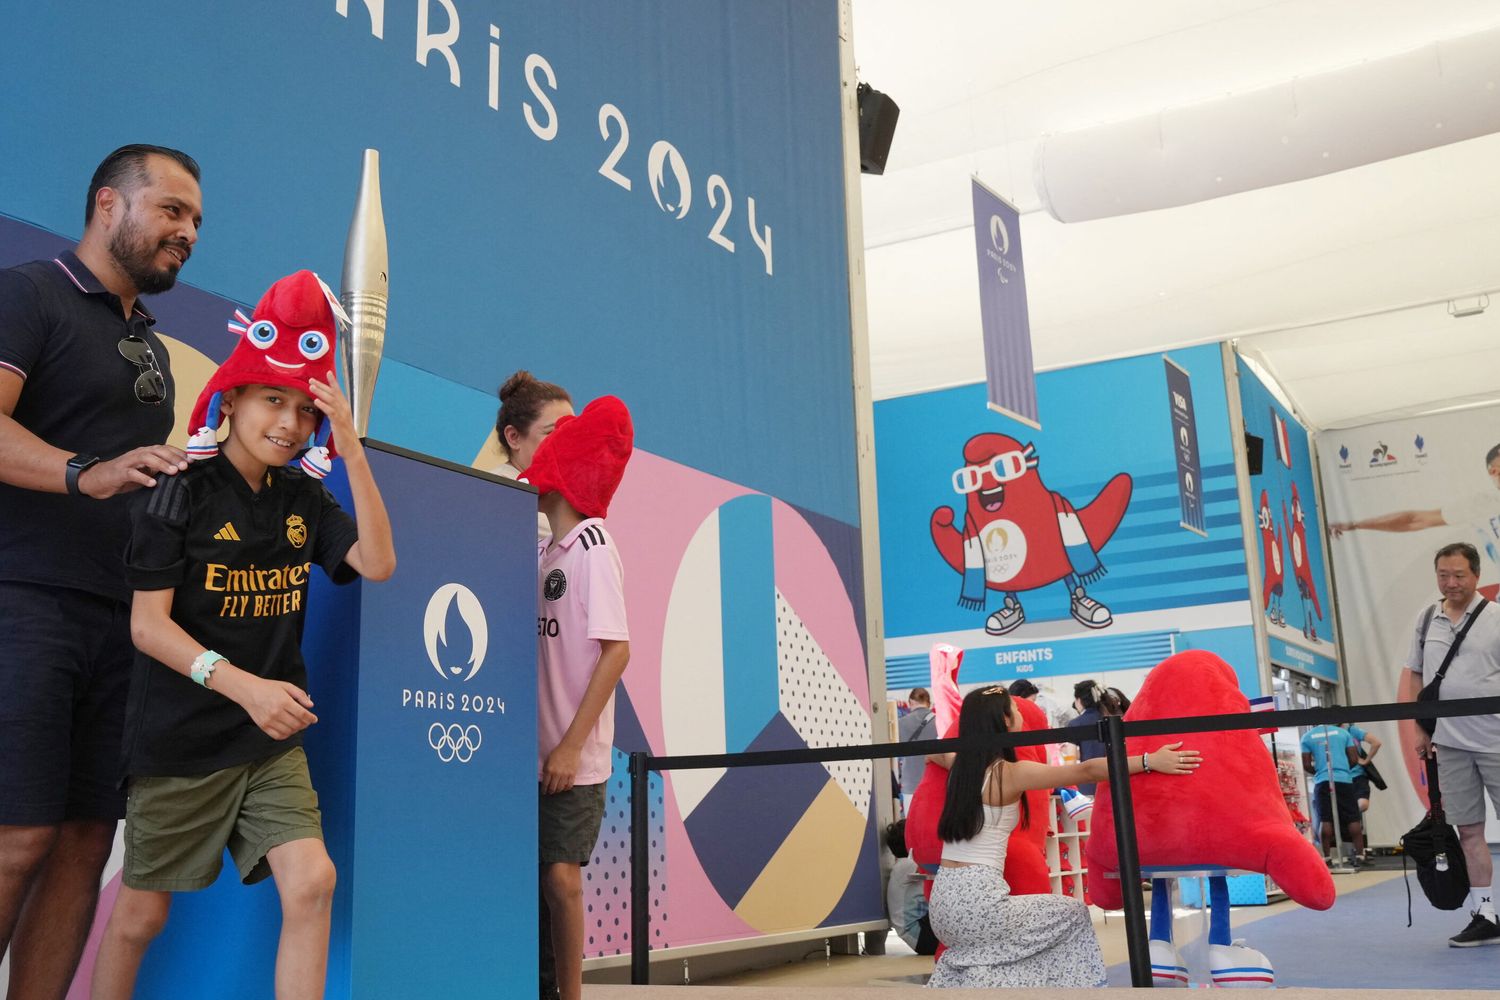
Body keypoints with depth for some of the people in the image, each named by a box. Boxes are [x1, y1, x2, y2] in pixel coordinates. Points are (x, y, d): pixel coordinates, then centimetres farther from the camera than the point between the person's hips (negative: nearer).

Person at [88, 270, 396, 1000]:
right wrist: (244, 686, -24)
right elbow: (148, 624, -12)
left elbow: (378, 563, -10)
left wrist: (352, 451, -16)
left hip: (272, 740, 3)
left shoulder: (303, 499, 3)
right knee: (141, 912, 11)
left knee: (312, 882, -12)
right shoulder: (183, 493, -10)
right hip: (181, 741, -3)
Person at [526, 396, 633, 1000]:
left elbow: (616, 649, -14)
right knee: (545, 875, 8)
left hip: (573, 756, -6)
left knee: (561, 875, -4)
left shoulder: (591, 545, -9)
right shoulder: (543, 550, 12)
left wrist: (572, 745, -16)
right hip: (535, 749, 6)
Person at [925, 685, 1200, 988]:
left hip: (942, 899, 8)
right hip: (975, 900, -7)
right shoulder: (1011, 773, -11)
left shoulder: (958, 765, 10)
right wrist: (1149, 761, -18)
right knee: (1074, 914, 9)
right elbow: (1086, 771, -17)